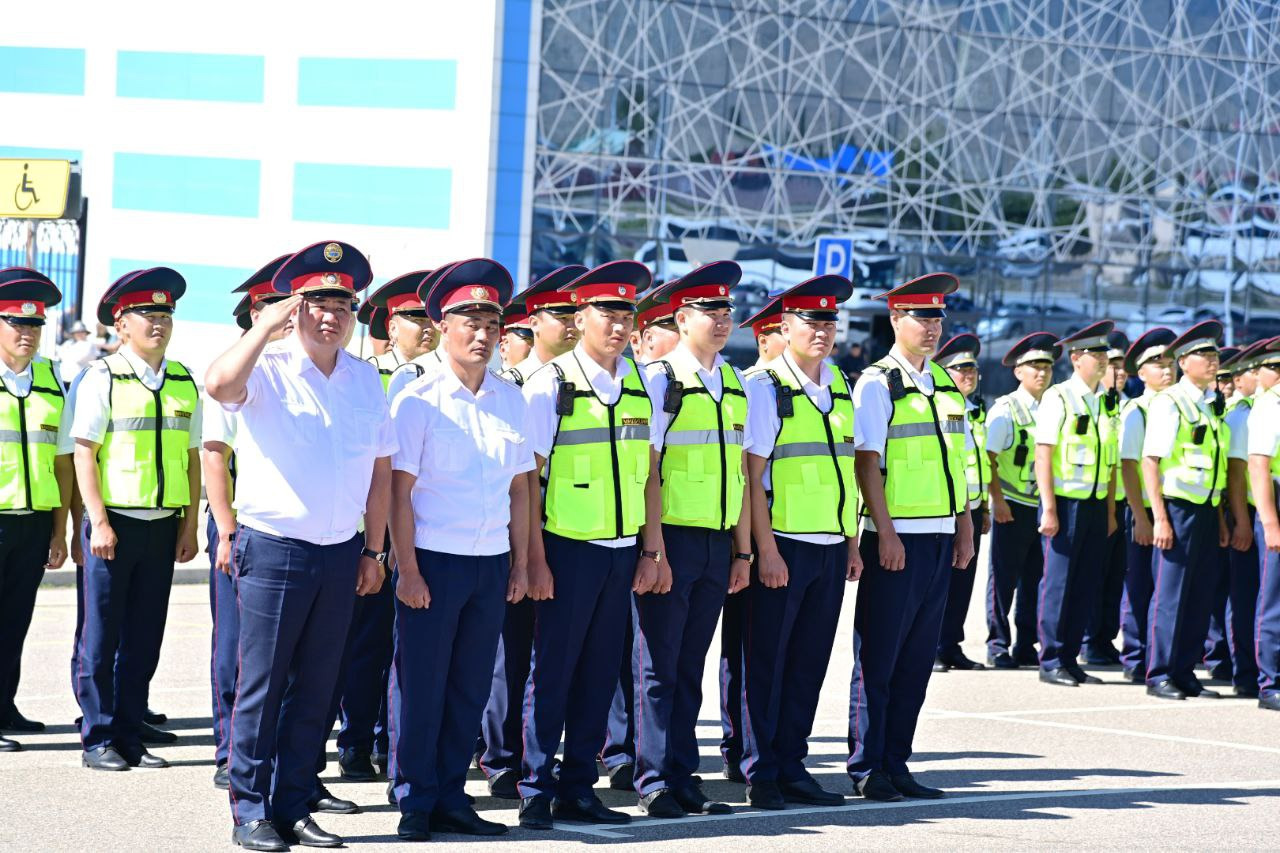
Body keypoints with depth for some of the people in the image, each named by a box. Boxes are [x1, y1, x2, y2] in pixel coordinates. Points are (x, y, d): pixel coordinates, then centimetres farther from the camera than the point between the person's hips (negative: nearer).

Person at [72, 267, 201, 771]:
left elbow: (192, 458, 13)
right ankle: (98, 739, 8)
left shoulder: (184, 383, 10)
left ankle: (130, 737, 14)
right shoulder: (103, 378, -3)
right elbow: (84, 455, -6)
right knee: (102, 638, 0)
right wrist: (99, 522, -13)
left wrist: (189, 526, 7)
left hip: (163, 524, 4)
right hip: (115, 522, -4)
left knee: (144, 639, 7)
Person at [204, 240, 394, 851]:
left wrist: (373, 551, 13)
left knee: (315, 688, 9)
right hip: (274, 547, -5)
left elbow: (380, 468, 15)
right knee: (262, 685, -2)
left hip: (341, 554, 5)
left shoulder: (365, 377, 10)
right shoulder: (267, 370, -6)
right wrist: (268, 324, -24)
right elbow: (220, 384, -29)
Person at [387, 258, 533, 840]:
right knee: (421, 685, 0)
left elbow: (520, 486, 13)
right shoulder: (418, 401, -5)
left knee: (471, 688, 8)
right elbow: (400, 490, -7)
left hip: (491, 564, 5)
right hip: (433, 560, -5)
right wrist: (407, 569, -11)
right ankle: (415, 803, 9)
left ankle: (450, 799, 16)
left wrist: (520, 563, 10)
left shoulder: (510, 399, 10)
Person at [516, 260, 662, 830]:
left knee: (600, 674, 8)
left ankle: (578, 788, 16)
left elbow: (647, 470, 13)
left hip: (622, 550, 5)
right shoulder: (552, 384, -6)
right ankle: (536, 791, 8)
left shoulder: (641, 383, 9)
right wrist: (534, 560, -10)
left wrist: (653, 550, 9)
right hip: (568, 549, -5)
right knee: (553, 672, 0)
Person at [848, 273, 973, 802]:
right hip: (896, 538, -7)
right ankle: (866, 768, 4)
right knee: (878, 658, -2)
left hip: (941, 537, 7)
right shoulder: (877, 384, -7)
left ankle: (896, 763, 15)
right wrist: (886, 534, -17)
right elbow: (867, 461, -12)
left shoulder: (946, 385, 14)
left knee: (917, 658, 9)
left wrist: (965, 529, 14)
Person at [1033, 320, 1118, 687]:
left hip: (1096, 505, 6)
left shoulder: (1106, 402, 12)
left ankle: (1070, 660, 14)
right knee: (1058, 584, -3)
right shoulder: (1058, 398, -7)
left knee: (1086, 586, 7)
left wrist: (1110, 509, 12)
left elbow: (1110, 461, 16)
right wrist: (1049, 508, -15)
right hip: (1066, 503, -6)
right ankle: (1051, 662, 3)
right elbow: (1043, 455, -10)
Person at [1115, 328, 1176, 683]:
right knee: (1140, 588, 0)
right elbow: (1128, 466, -7)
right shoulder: (1135, 412, -4)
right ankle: (1135, 660, 6)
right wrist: (1140, 517, -12)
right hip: (1144, 509, -5)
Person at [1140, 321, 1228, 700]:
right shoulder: (1169, 402, -7)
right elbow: (1150, 461, -11)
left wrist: (1220, 519, 16)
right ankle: (1159, 675, 2)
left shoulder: (1212, 407, 15)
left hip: (1207, 511, 7)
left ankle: (1184, 673, 15)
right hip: (1178, 508, -7)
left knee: (1201, 597, 8)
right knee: (1171, 596, -4)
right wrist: (1160, 517, -16)